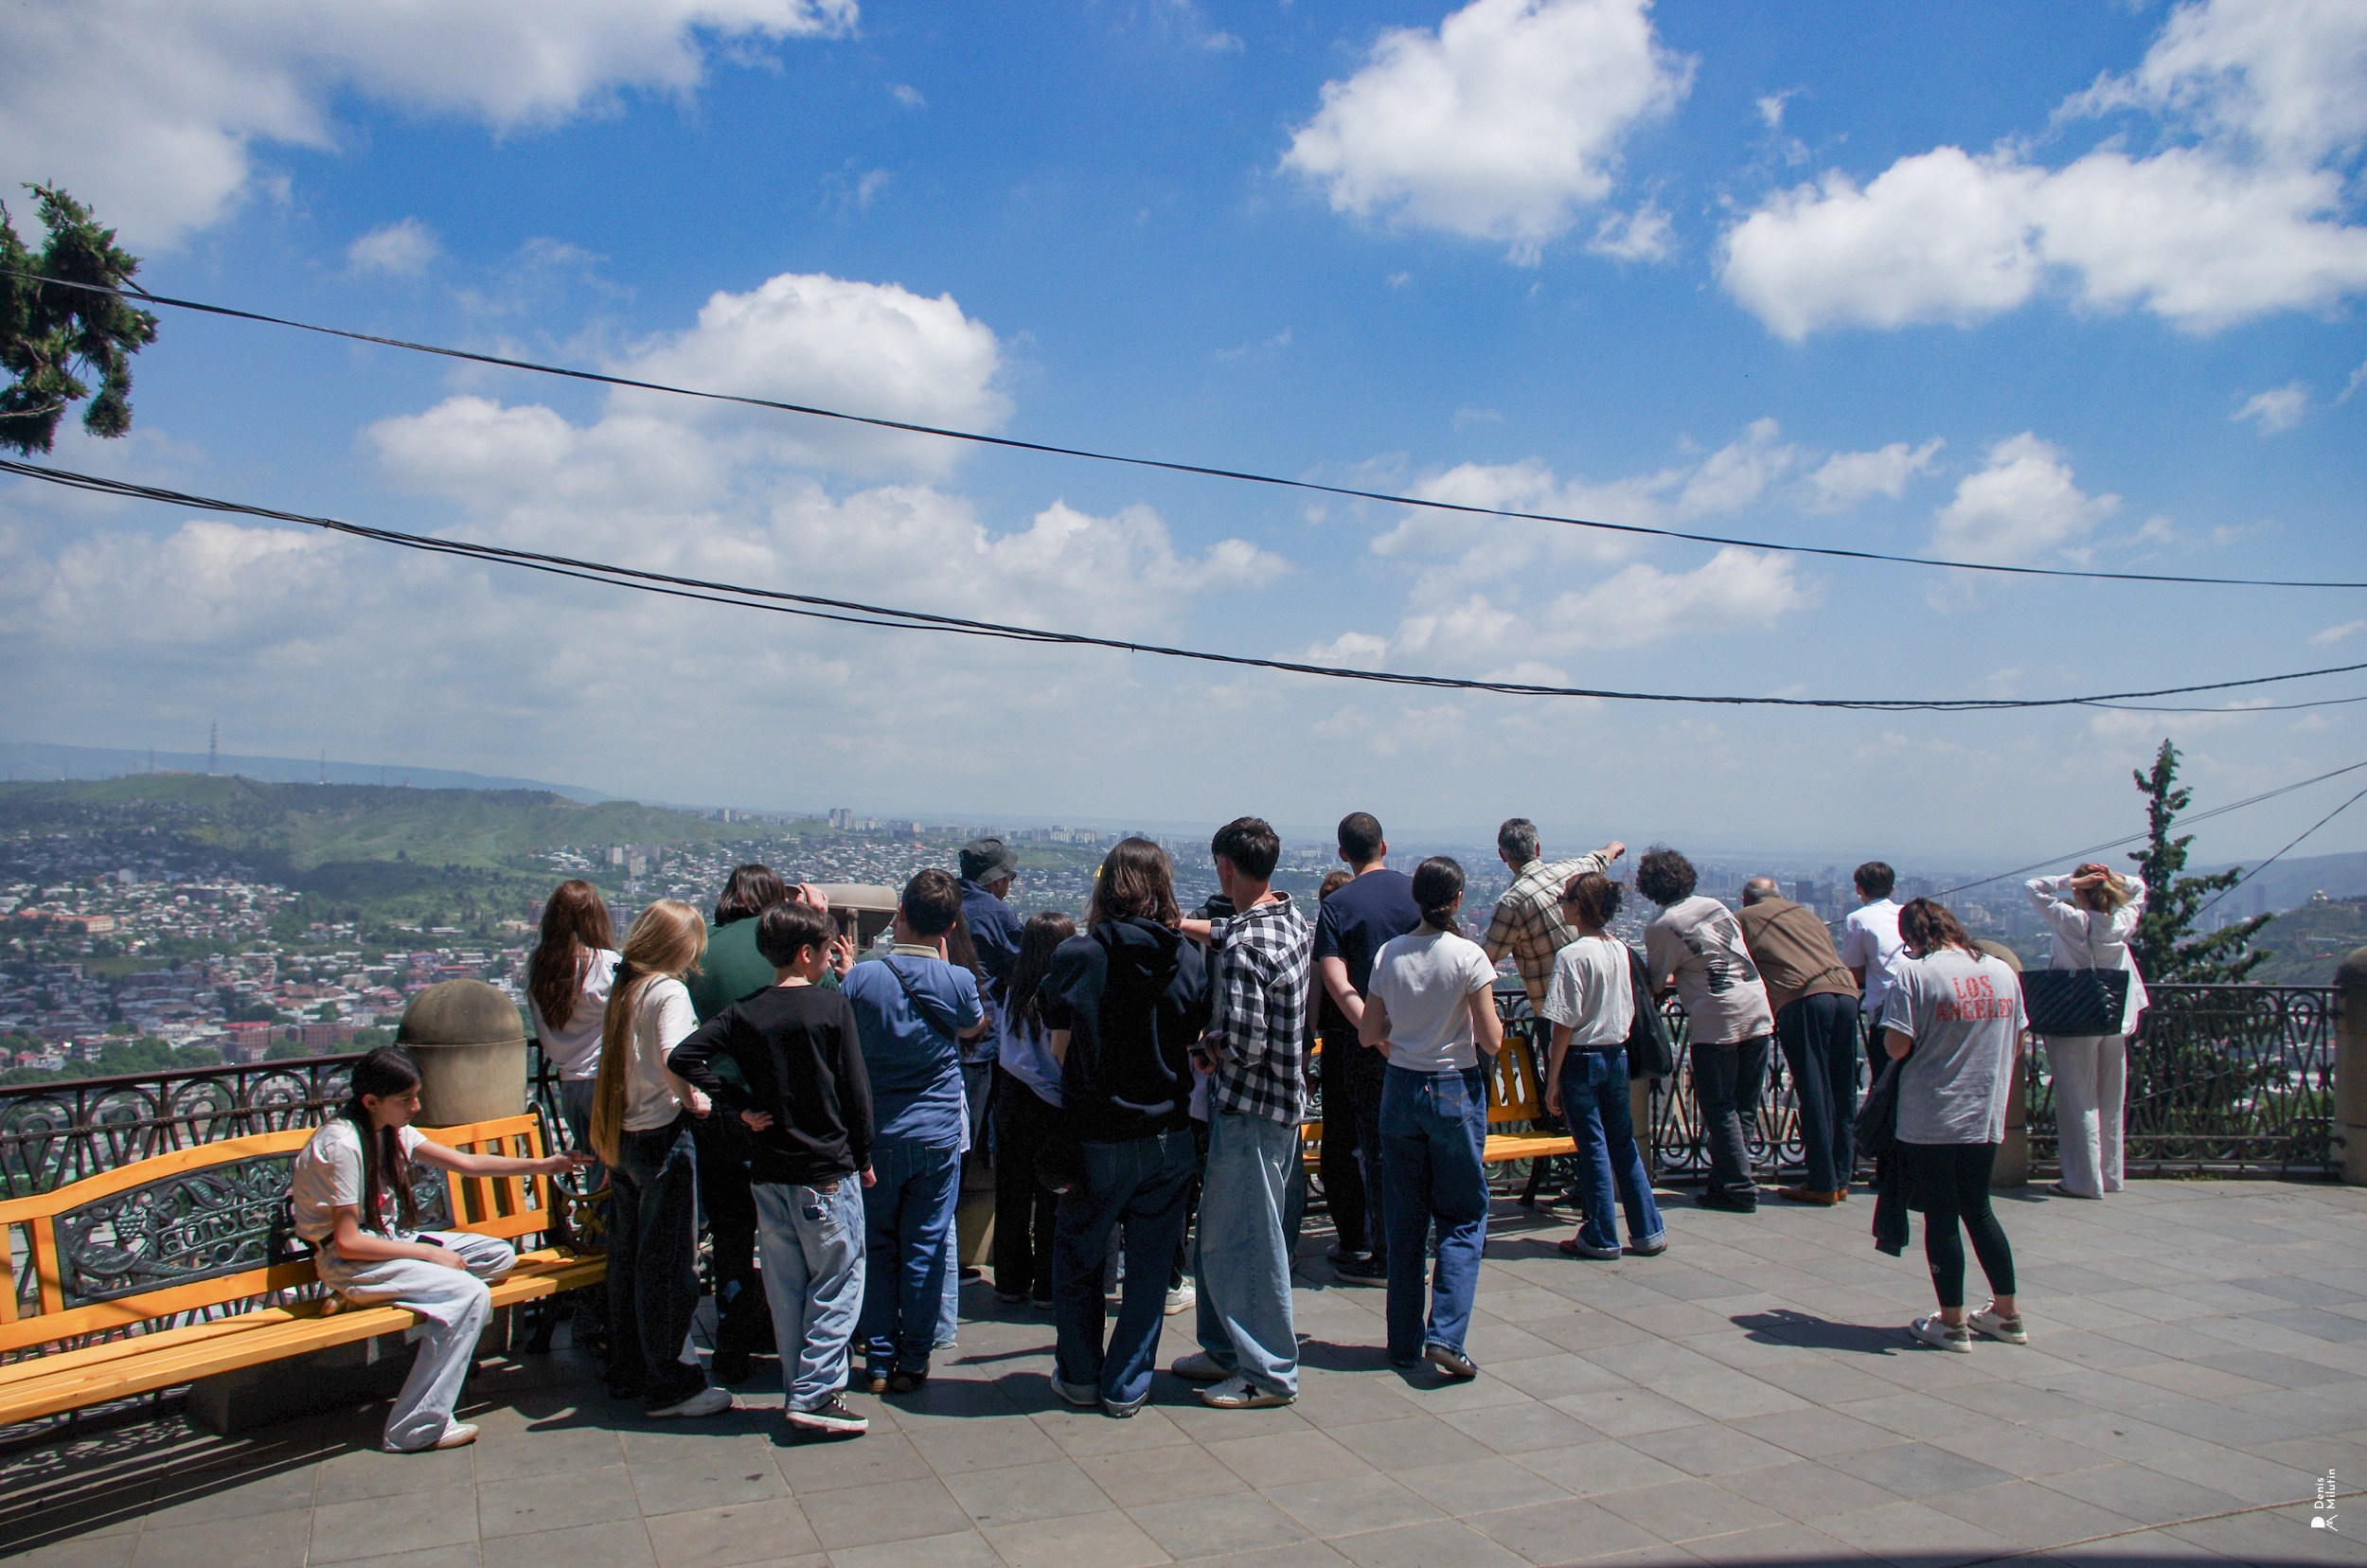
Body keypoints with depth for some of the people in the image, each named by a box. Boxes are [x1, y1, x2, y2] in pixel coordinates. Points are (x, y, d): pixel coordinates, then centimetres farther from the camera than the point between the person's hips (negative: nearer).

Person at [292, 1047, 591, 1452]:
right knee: (470, 1294, -24)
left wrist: (542, 1165, 7)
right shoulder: (341, 1145, -22)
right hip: (347, 1264, -9)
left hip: (386, 1239, 9)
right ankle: (417, 1428, -17)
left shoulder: (391, 1130, 4)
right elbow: (349, 1243, -22)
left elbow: (465, 1163, 10)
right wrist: (429, 1253, -17)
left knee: (499, 1255, 0)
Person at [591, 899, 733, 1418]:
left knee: (628, 1256, 16)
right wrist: (691, 1099, -13)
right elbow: (672, 1056, -30)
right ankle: (670, 1385, 6)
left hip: (621, 1137, 8)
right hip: (662, 1136, -8)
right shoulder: (669, 991, -14)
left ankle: (627, 1373, 28)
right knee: (669, 1263, -1)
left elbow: (614, 1060, 15)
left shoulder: (622, 990, 10)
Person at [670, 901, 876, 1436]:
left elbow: (682, 1058, -7)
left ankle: (797, 1391, 21)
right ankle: (814, 1394, -1)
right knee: (836, 1283, 4)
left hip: (767, 1171, 5)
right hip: (827, 1171, -5)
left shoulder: (743, 1013, 2)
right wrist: (863, 1159, 2)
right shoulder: (832, 1005, -9)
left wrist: (738, 1106, -2)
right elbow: (855, 1090, -8)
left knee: (785, 1287, 14)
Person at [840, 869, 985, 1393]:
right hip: (938, 1134, 0)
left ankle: (879, 1360, 16)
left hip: (874, 1136, 0)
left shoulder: (861, 977, -11)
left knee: (876, 1247, 12)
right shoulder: (957, 981, -10)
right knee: (926, 1248, 9)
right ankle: (914, 1360, 15)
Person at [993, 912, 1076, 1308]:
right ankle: (1048, 1287, 12)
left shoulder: (1013, 995, 0)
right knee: (1054, 1201, 6)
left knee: (1012, 1198, 13)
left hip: (1012, 1107, 5)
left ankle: (1011, 1282, 23)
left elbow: (1003, 1053, 5)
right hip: (1054, 1110, -5)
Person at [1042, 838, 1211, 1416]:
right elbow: (1190, 1042, 3)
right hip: (1167, 1134, 2)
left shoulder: (1076, 955, -11)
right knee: (1150, 1262, 13)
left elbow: (1060, 1050, -4)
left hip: (1095, 1135, -1)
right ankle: (1126, 1384, 20)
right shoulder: (1187, 959, -6)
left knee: (1078, 1255, 17)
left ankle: (1079, 1375, 27)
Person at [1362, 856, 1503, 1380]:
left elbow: (1369, 1035, 4)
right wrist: (1494, 1024, 9)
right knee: (1464, 1218, 8)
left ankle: (1405, 1343, 16)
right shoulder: (1468, 955, -12)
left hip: (1401, 1089, 3)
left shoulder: (1389, 954, -1)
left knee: (1405, 1220, 12)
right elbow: (1492, 1041, -11)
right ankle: (1446, 1334, -4)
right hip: (1456, 1088, -3)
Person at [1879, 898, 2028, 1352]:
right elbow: (2016, 1039, 13)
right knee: (1978, 1210, 19)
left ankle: (1952, 1322, 11)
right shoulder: (2002, 972, 4)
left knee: (1941, 1217, 5)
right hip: (1986, 1116, 6)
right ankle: (2007, 1314, 26)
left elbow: (1897, 1046, -18)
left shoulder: (1914, 974, -14)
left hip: (1930, 1119, -6)